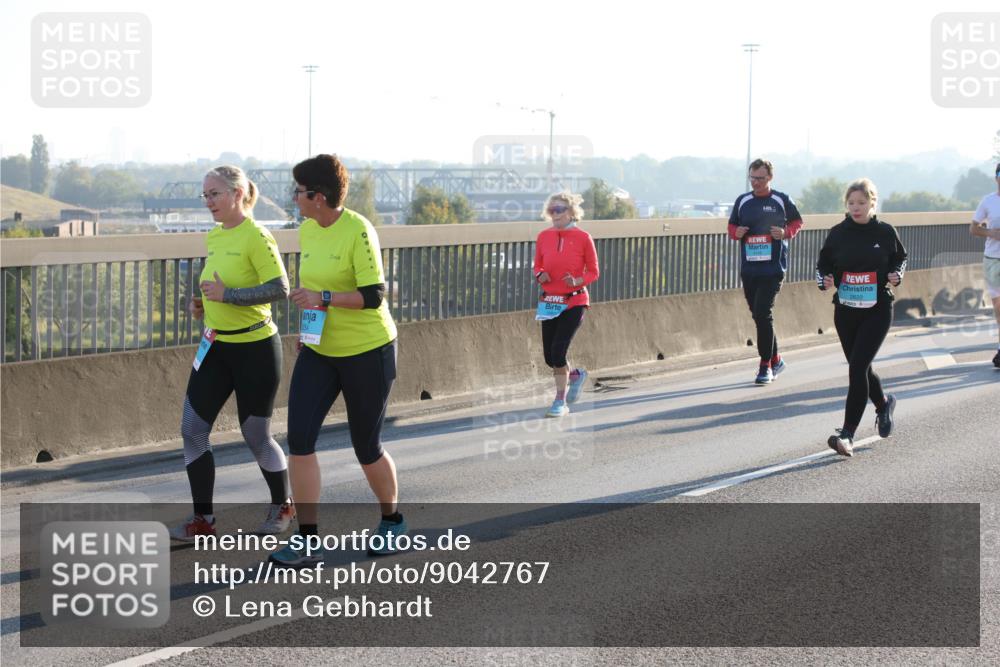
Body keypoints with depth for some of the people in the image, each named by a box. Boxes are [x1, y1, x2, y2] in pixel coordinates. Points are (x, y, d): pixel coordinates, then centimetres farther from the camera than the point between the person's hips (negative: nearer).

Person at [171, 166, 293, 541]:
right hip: (216, 346, 8)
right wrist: (203, 304, 5)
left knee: (256, 436, 3)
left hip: (255, 348, -8)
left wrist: (227, 295, -25)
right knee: (192, 429, 0)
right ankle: (203, 519, 8)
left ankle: (282, 507, 27)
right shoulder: (213, 238, 9)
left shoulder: (256, 237, -15)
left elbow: (280, 289, -24)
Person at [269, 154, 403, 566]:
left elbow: (373, 296, -23)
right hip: (318, 351, 6)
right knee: (299, 438, -8)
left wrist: (323, 298, -31)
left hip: (367, 352, -6)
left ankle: (392, 521, 34)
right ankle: (308, 541, -4)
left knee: (366, 447, 6)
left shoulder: (358, 231, -19)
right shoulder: (307, 230, 4)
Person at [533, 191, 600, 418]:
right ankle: (575, 375, 38)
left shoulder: (582, 238, -7)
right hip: (549, 303, 5)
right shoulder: (543, 237, 4)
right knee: (549, 357, 5)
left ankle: (561, 402, 0)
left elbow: (594, 272, 0)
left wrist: (577, 281, -18)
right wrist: (540, 276, -9)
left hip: (574, 302, -5)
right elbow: (538, 267, 14)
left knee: (558, 350, -14)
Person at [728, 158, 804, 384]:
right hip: (748, 268, 5)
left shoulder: (782, 200, 0)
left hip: (773, 268, -5)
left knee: (763, 314, -14)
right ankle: (775, 359, 26)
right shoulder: (742, 201, 10)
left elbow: (797, 222, 10)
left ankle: (766, 366, -6)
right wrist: (736, 233, -5)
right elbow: (732, 226, 18)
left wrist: (786, 232, -10)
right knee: (758, 315, 10)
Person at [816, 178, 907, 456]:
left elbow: (900, 257, 14)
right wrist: (824, 280, -10)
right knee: (859, 367, 15)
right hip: (845, 311, 4)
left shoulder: (885, 232, -3)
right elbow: (823, 264, 11)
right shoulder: (838, 233, 1)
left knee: (858, 366, -15)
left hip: (877, 311, -3)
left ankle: (847, 434, -14)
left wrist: (896, 275, -6)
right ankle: (883, 403, 47)